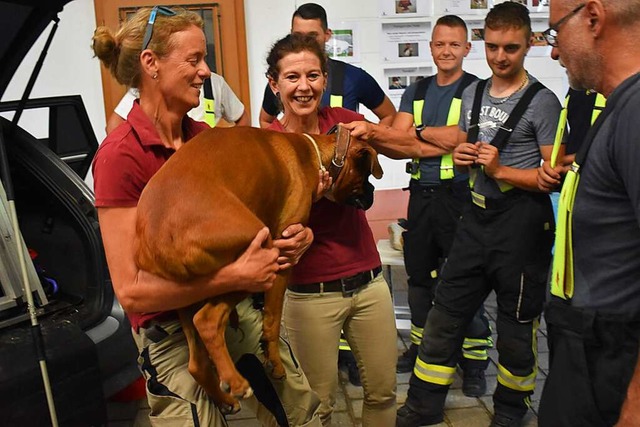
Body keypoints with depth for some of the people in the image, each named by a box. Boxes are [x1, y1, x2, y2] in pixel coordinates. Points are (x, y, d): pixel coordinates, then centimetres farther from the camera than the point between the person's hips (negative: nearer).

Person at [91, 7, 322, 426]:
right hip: (173, 336, -6)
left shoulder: (204, 136, 1)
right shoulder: (121, 155, -17)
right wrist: (236, 277, -24)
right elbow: (131, 290, -20)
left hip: (238, 310, 6)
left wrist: (291, 237, -11)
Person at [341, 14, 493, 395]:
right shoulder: (416, 92, 12)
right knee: (419, 275, 16)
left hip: (459, 195, -5)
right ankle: (421, 346, 34)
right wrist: (435, 142, -18)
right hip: (421, 193, 6)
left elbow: (456, 138, -18)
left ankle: (475, 362, 15)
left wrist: (418, 133, -10)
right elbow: (398, 145, 0)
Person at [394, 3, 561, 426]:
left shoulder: (542, 101, -9)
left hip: (522, 221, -6)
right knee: (446, 313, 11)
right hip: (477, 216, 6)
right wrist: (462, 155, 0)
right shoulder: (473, 93, 10)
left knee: (516, 325, 10)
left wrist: (501, 170, -20)